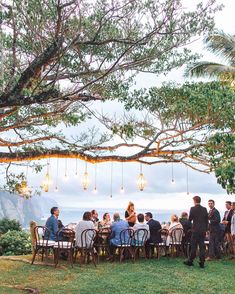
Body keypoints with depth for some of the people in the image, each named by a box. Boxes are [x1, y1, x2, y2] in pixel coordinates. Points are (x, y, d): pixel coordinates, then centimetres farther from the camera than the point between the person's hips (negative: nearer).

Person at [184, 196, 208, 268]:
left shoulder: (193, 209, -9)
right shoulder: (204, 209, 4)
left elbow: (190, 219, -5)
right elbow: (207, 220, 8)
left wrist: (190, 217, 17)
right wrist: (206, 229, 14)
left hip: (195, 230, -4)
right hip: (203, 230, 4)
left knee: (193, 246, 4)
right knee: (202, 246, 7)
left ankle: (190, 261, 13)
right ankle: (202, 263, 9)